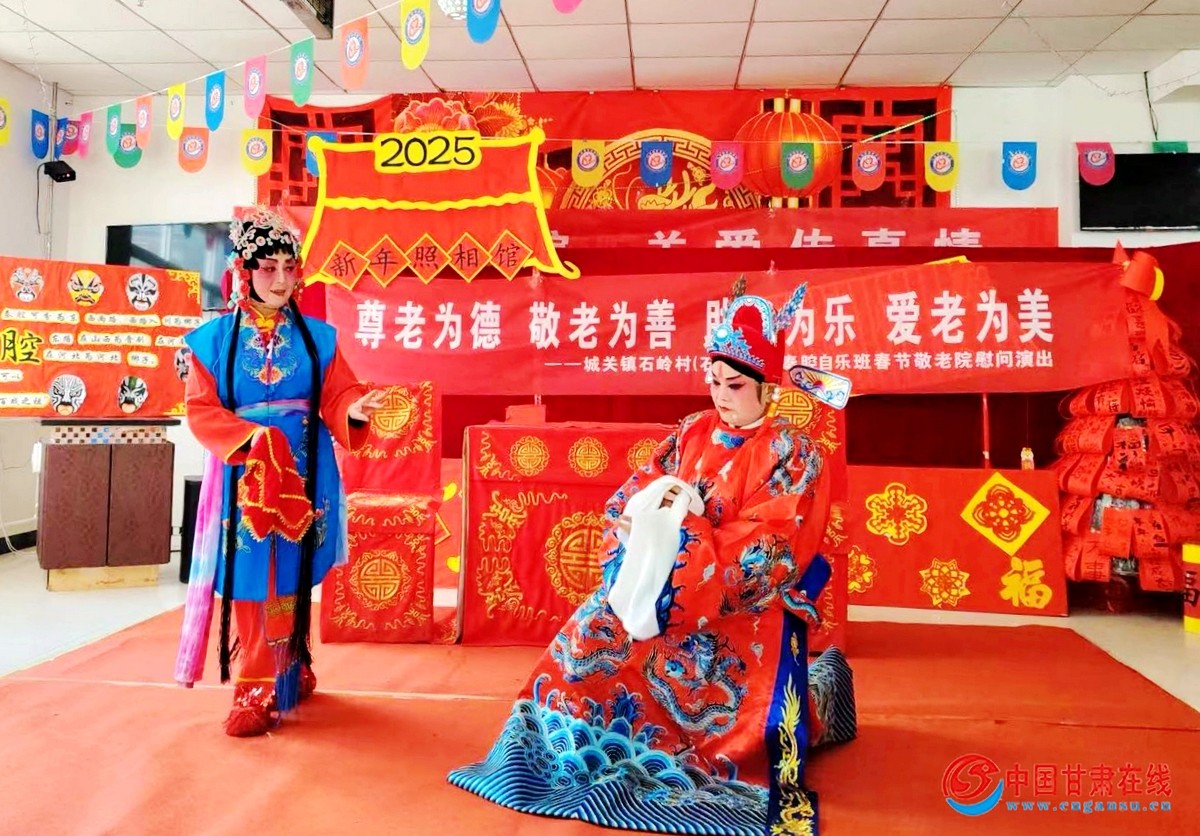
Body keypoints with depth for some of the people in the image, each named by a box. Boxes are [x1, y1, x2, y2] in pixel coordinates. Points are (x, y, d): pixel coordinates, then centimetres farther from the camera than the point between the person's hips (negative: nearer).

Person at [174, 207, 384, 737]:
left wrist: (354, 410, -24)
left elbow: (336, 396, 0)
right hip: (244, 472, -1)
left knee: (294, 578, 11)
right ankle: (256, 693, 11)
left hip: (305, 473, 2)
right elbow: (201, 410, -4)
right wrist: (254, 438, -19)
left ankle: (292, 672, 29)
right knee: (251, 583, 1)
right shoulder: (214, 338, 1)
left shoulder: (317, 336, 6)